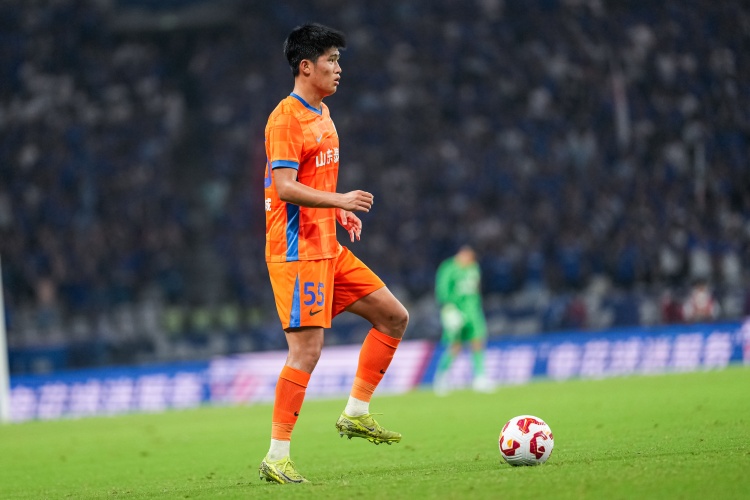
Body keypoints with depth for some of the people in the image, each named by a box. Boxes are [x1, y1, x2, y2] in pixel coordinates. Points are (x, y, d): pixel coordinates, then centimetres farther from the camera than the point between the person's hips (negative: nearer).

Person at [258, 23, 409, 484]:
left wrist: (341, 212, 14)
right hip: (297, 252, -10)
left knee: (394, 317, 9)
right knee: (307, 349, -13)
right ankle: (276, 457, -9)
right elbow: (285, 187, -22)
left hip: (328, 249, 10)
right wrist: (339, 199, -27)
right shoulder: (286, 118, -13)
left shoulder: (321, 114, 17)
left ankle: (356, 413, 13)